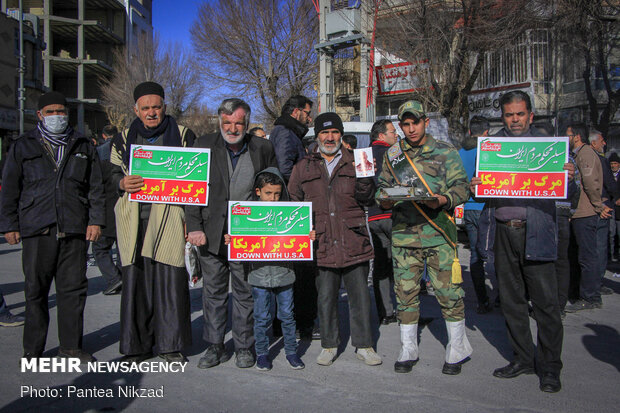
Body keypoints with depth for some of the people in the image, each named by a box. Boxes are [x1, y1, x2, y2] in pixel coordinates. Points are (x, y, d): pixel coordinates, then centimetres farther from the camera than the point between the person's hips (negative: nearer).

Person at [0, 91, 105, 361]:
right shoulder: (23, 147, 12)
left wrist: (95, 220, 3)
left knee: (74, 288, 3)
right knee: (35, 291, 4)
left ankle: (71, 347, 15)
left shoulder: (83, 147, 14)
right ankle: (33, 350, 17)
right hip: (36, 230, 0)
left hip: (75, 229, 1)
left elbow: (95, 187, 12)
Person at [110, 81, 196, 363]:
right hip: (134, 219, 2)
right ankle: (138, 344, 15)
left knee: (171, 278, -3)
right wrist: (122, 183, -10)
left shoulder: (183, 135, 11)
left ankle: (170, 343, 11)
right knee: (135, 279, 2)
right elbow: (112, 174, 14)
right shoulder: (124, 139, 16)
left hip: (169, 217, -2)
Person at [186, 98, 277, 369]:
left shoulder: (263, 149, 2)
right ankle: (215, 347, 24)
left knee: (245, 292, 7)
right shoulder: (204, 146, 2)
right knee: (213, 292, 10)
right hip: (211, 234, 1)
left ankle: (243, 347, 22)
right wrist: (194, 227, -9)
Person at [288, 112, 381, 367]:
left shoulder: (354, 163, 9)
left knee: (360, 295, 6)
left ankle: (364, 345, 20)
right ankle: (329, 345, 24)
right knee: (326, 297, 8)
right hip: (322, 244, 0)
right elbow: (293, 202, 14)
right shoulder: (304, 168, 11)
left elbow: (366, 199, 1)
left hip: (354, 242, 0)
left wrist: (364, 177, -16)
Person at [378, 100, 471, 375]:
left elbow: (461, 186, 0)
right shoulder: (392, 155, 14)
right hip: (404, 233, 3)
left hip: (439, 232, -2)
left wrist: (443, 200, -20)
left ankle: (456, 350, 18)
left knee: (448, 291, 0)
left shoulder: (445, 152, 5)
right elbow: (383, 186, 18)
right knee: (405, 292, 6)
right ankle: (408, 350, 21)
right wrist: (384, 200, -5)